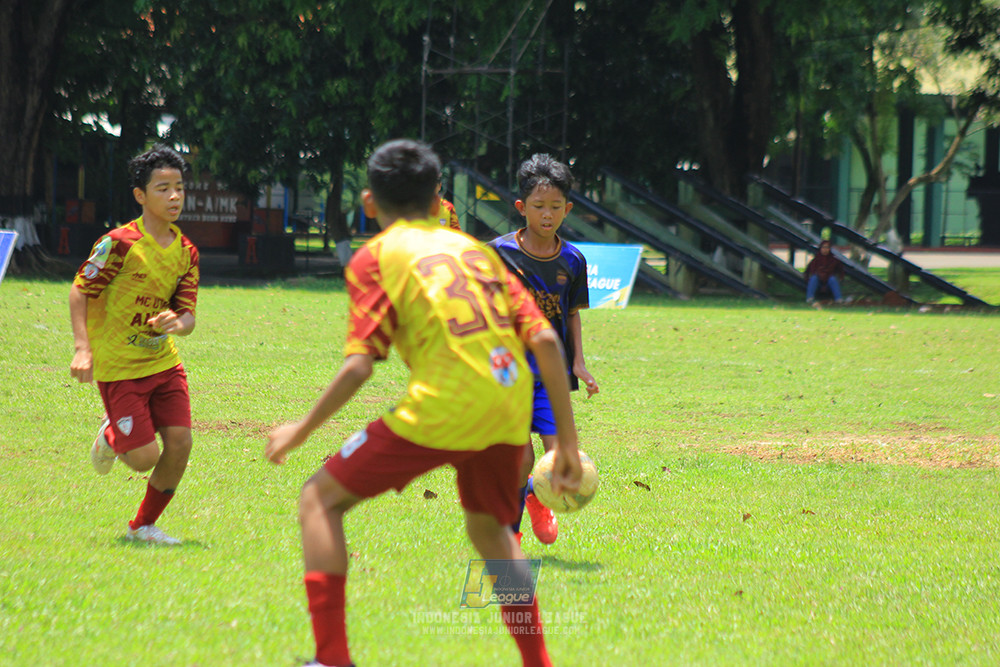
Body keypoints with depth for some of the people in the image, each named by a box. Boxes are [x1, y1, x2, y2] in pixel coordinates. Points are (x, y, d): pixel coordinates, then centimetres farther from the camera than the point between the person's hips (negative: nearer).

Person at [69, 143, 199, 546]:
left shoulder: (186, 252, 3)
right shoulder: (120, 243, -16)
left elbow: (187, 316, 3)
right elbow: (80, 291, -10)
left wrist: (176, 322, -22)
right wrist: (83, 348, -19)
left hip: (163, 361, 6)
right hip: (118, 367, -6)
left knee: (180, 444, -6)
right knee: (144, 458, -10)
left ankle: (144, 526, 15)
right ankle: (110, 436, 27)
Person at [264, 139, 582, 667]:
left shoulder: (376, 256, 8)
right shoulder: (475, 248, 22)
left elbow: (359, 366, -3)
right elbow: (545, 340, 12)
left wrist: (302, 430, 11)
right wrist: (567, 443, 16)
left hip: (442, 406, -5)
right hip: (510, 405, 5)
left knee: (320, 500, 8)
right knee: (488, 527, 31)